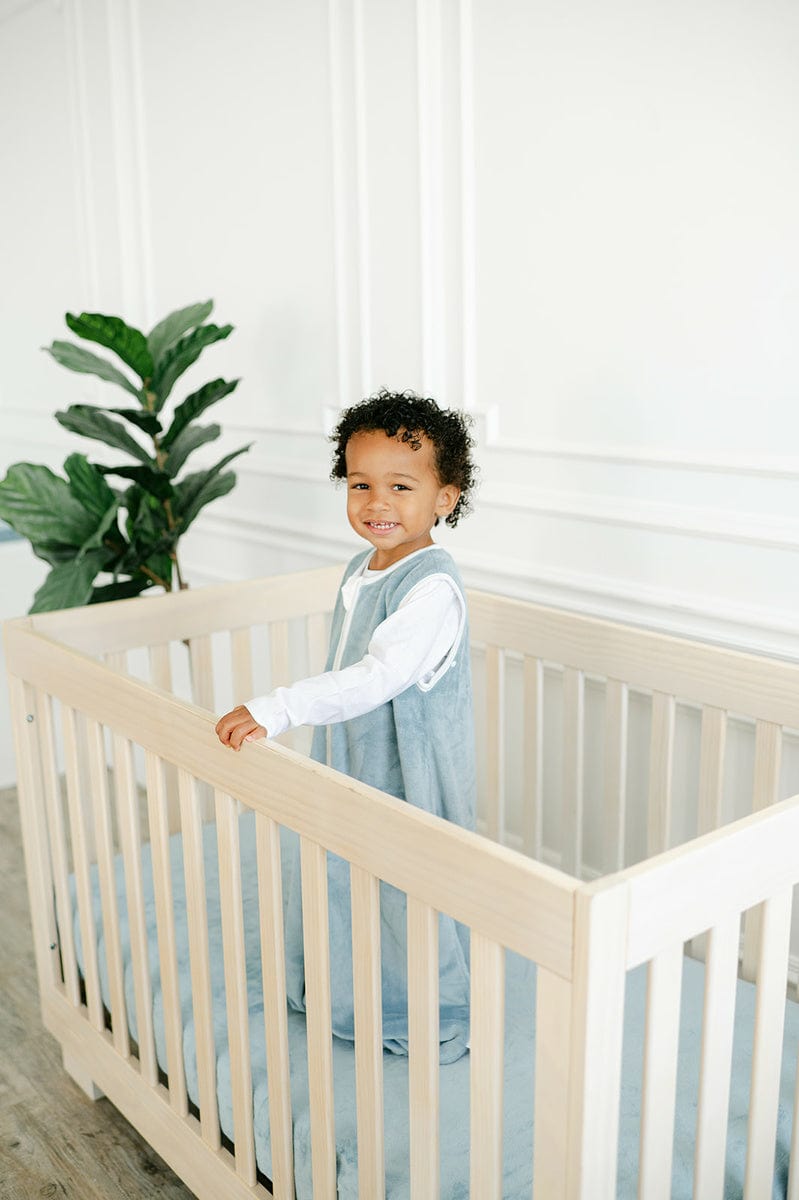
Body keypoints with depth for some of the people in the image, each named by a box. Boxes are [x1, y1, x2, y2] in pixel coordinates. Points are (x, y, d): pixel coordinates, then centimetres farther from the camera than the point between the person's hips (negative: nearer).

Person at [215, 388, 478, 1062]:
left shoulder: (433, 587, -24)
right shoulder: (362, 569, 5)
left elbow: (378, 676, -34)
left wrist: (274, 711, -38)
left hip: (411, 782, -9)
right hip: (349, 771, 9)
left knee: (409, 897, 6)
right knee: (343, 882, 22)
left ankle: (438, 1029, 29)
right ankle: (344, 999, 46)